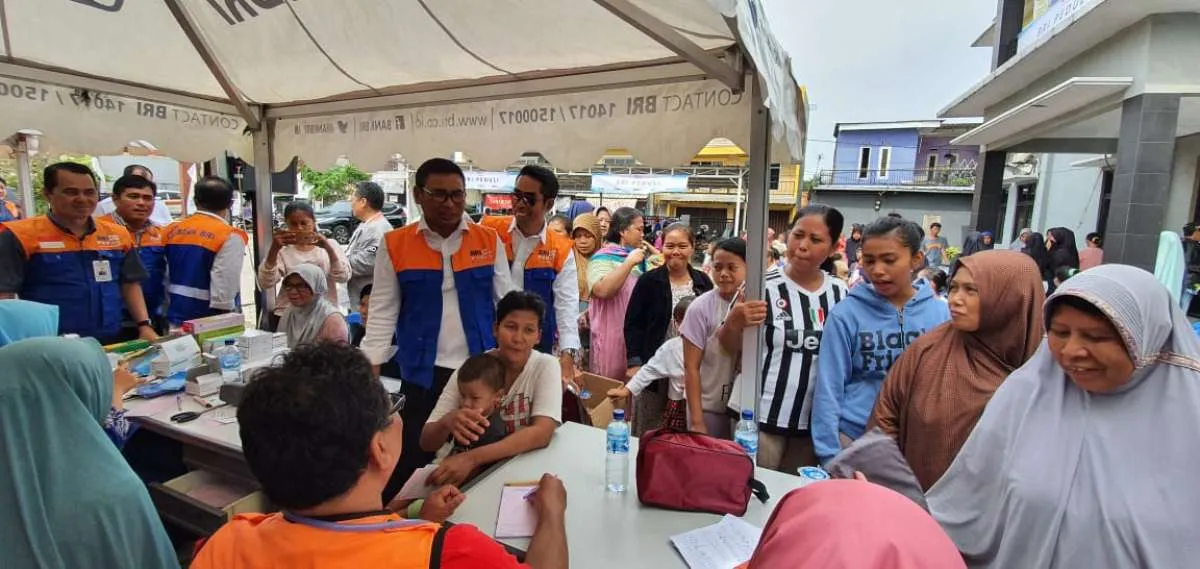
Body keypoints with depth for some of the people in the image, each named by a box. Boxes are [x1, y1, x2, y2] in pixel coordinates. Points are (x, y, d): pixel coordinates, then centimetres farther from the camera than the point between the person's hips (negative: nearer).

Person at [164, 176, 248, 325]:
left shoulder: (172, 231, 5)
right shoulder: (229, 237, -15)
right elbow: (224, 294, -20)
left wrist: (173, 309, 19)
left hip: (176, 319, 7)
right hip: (209, 324, -7)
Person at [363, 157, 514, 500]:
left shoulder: (489, 241, 0)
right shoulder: (394, 245, -2)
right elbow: (382, 313, 1)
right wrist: (369, 374, -4)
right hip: (423, 372, -1)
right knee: (414, 459, 8)